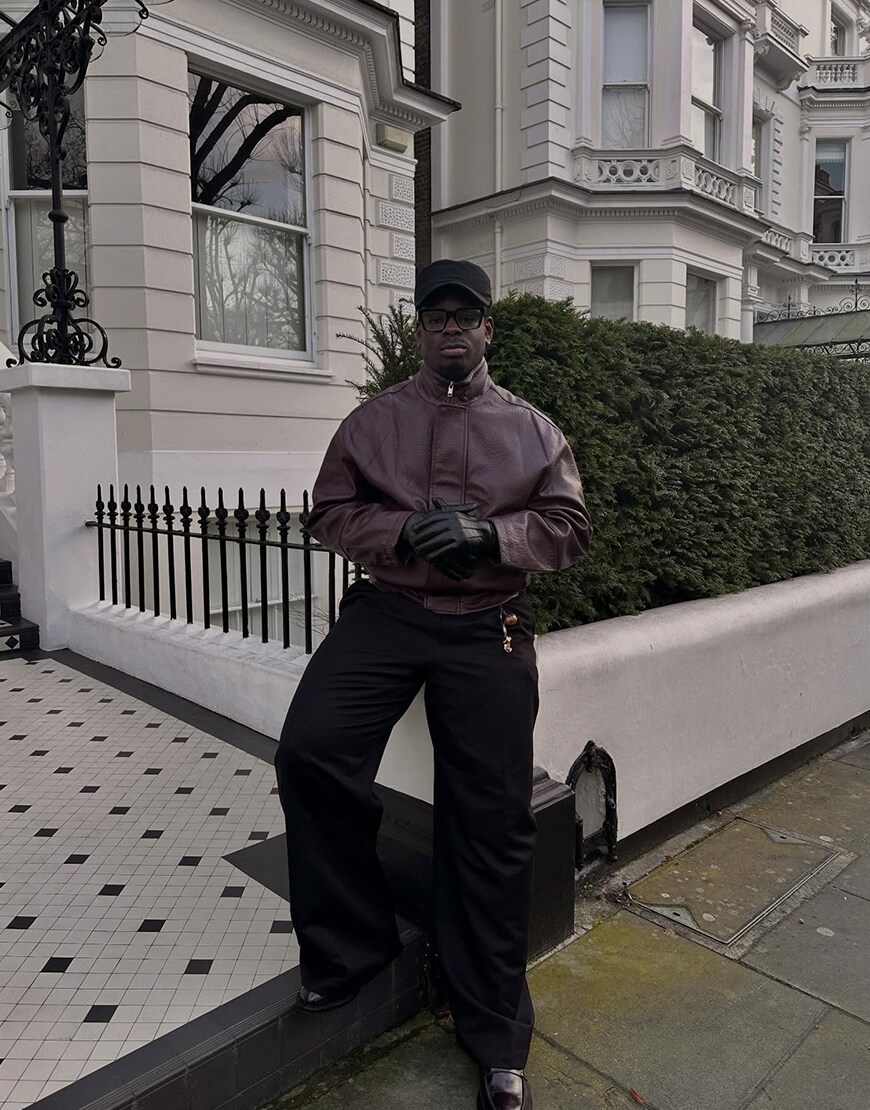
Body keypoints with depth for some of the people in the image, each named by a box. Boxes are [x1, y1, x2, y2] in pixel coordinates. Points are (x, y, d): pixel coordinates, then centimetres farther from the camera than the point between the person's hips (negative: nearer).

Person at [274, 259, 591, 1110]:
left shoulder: (532, 428, 12)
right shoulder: (372, 420, 13)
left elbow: (569, 526, 6)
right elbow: (329, 512, 9)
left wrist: (488, 535, -12)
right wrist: (402, 531, -11)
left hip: (488, 629, 0)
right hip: (384, 610, 1)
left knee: (492, 823, 0)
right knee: (308, 752, -20)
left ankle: (496, 1036, 19)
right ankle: (349, 945, 6)